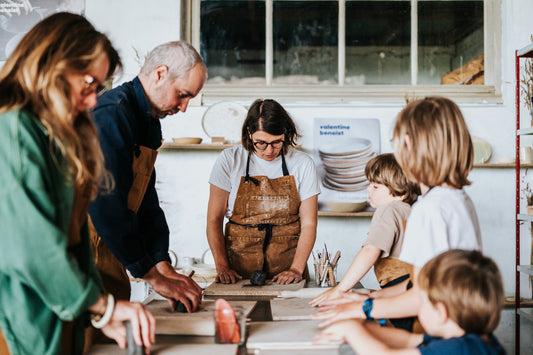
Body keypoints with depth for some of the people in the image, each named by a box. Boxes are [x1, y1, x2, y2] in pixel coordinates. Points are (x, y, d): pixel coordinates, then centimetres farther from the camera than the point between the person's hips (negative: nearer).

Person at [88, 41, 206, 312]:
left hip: (110, 256, 9)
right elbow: (106, 205, -25)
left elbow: (146, 200, 13)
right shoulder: (112, 114, -19)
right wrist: (153, 277, -22)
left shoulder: (149, 121, 13)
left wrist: (164, 267, 3)